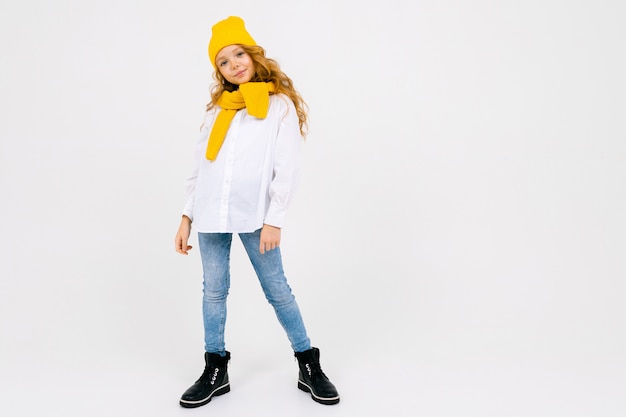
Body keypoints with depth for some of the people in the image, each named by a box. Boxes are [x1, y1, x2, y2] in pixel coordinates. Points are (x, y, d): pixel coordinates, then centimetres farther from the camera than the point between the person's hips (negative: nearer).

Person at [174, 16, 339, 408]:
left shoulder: (280, 104, 3)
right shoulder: (217, 108, 15)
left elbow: (287, 169, -4)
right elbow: (199, 167, 16)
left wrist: (274, 220, -11)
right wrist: (187, 216, 11)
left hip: (255, 216, -4)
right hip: (212, 215, 4)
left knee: (277, 290, 2)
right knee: (214, 291, 9)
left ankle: (309, 366, 17)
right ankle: (215, 371, 24)